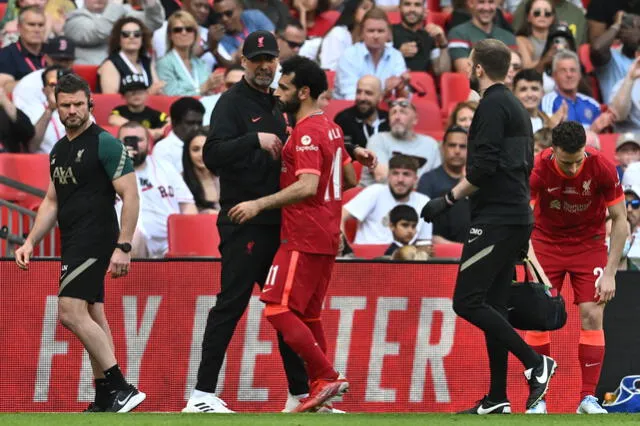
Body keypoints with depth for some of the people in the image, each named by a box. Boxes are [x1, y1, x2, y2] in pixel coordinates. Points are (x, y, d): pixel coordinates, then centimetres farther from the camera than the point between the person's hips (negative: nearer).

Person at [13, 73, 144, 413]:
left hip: (95, 240, -9)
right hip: (73, 244, 9)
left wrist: (123, 247, -19)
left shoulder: (105, 144, -9)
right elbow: (52, 201, 25)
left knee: (70, 311, -19)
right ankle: (106, 399, 12)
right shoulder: (59, 151, 16)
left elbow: (130, 196, -13)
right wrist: (30, 242, 16)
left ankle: (121, 389, -20)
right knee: (92, 318, 9)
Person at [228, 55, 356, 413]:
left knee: (278, 308, -11)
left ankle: (327, 377, -15)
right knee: (308, 314, 13)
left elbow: (307, 186, -27)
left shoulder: (307, 133, -16)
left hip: (304, 238, -10)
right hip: (326, 236, 10)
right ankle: (320, 388, 12)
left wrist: (260, 204, -25)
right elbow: (349, 179, 23)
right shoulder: (330, 128, 14)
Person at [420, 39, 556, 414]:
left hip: (496, 220, -10)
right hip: (516, 218, 10)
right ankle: (497, 400, 7)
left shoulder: (493, 105, -10)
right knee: (492, 307, 9)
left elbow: (483, 168, -20)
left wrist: (448, 200, -13)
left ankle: (535, 363, -16)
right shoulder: (517, 107, 19)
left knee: (467, 302, -11)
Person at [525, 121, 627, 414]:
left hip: (589, 244, 0)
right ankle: (538, 399, 0)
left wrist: (610, 273, -16)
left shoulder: (602, 169, -23)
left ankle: (588, 398, -6)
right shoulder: (538, 170, -25)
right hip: (546, 242, 0)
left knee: (592, 316, -11)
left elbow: (620, 220, -12)